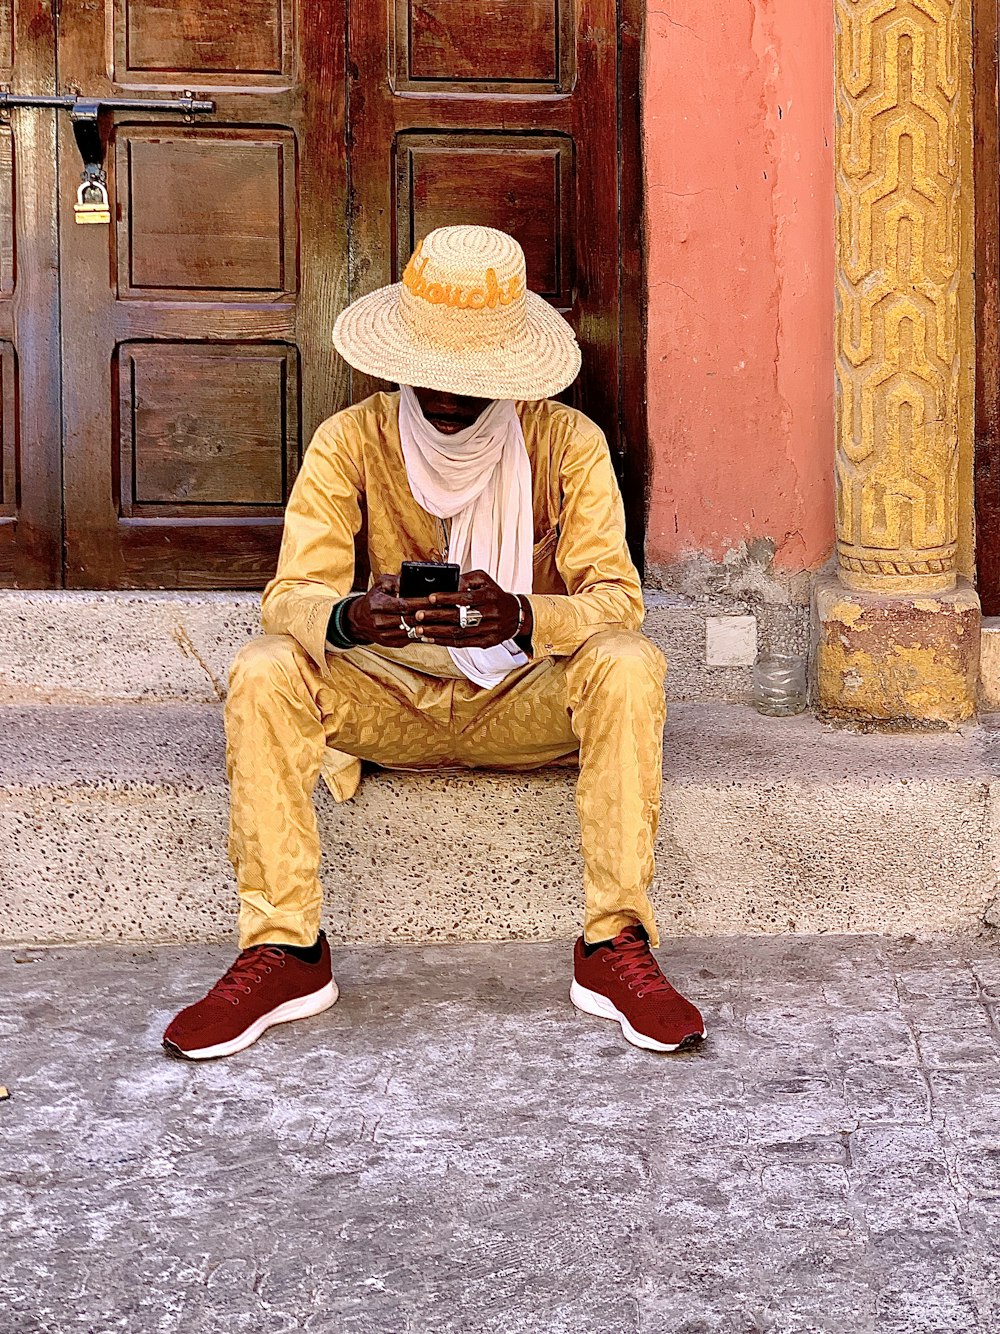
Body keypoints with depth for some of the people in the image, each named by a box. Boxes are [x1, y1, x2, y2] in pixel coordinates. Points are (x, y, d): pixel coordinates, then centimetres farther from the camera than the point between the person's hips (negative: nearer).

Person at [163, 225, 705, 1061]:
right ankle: (284, 948, -24)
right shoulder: (352, 441, -7)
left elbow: (617, 599, -15)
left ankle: (616, 944, -27)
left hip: (524, 705, 0)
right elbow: (289, 595, -14)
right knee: (263, 673, -27)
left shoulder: (566, 441, -8)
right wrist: (349, 619, -40)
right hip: (390, 702, 1)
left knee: (630, 667, -31)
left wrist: (520, 616, -38)